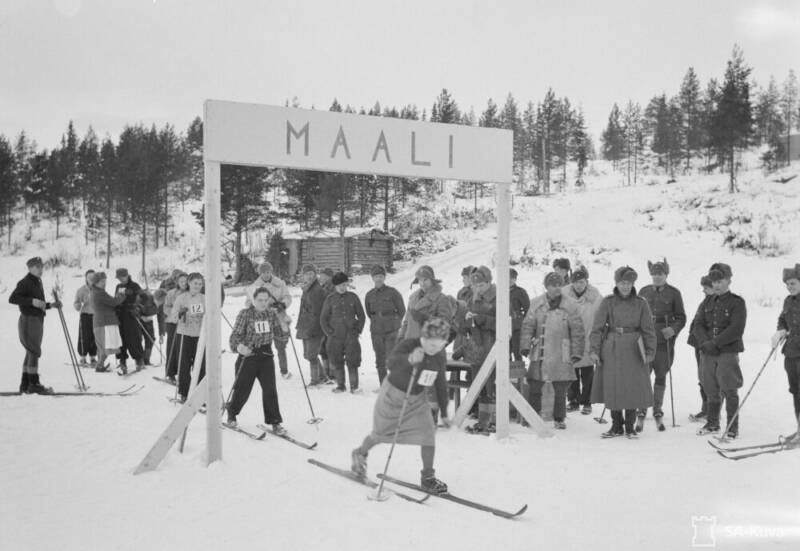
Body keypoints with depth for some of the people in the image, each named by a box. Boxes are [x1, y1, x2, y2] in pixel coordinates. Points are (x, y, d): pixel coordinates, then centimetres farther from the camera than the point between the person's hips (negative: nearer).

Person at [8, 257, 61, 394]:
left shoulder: (38, 282, 17)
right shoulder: (25, 282, -11)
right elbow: (12, 298, -21)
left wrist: (51, 305, 10)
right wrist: (32, 301, -26)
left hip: (38, 321, 9)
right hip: (29, 320, -9)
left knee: (31, 352, 11)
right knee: (34, 352, -10)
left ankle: (25, 384, 16)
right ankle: (34, 384, -8)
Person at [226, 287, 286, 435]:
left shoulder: (271, 313, 4)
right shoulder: (245, 314, -9)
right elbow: (235, 335, -13)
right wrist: (238, 346, -33)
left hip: (266, 355, 3)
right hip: (248, 355, -3)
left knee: (270, 389, -5)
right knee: (242, 389, 7)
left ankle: (275, 422, 3)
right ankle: (232, 414, 34)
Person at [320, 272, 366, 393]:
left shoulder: (353, 297, 5)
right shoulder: (330, 300, 4)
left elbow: (361, 316, 12)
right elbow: (323, 318, 9)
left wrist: (358, 330, 3)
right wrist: (329, 332, 1)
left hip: (351, 335, -1)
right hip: (335, 337, 1)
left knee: (353, 361, -6)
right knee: (337, 362, 5)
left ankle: (354, 386, -1)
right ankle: (340, 385, 17)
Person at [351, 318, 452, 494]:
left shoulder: (439, 357, -10)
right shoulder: (408, 345, -28)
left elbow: (441, 386, 4)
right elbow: (391, 363, -48)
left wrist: (444, 413, 11)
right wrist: (409, 359, -69)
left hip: (417, 399, 4)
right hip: (393, 394, -4)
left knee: (428, 434, -9)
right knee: (380, 434, 12)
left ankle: (427, 477, 6)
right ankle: (360, 454, 43)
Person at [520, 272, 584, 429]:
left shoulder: (570, 305, -1)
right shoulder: (536, 303, 5)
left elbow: (577, 330, 1)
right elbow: (528, 325, 5)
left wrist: (577, 352, -1)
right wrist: (525, 345, -4)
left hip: (561, 354, -1)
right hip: (540, 352, 1)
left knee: (561, 389, 4)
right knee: (534, 386, 3)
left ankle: (559, 418, 18)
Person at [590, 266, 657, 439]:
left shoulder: (640, 303, 1)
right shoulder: (607, 302, 0)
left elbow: (648, 329, 4)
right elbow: (597, 327, 0)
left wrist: (650, 351, -2)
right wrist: (594, 349, -6)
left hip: (633, 349, 0)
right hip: (611, 348, 0)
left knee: (633, 387, 1)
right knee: (612, 387, 4)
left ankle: (630, 427, 14)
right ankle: (616, 426, 18)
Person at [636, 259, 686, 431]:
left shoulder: (674, 293, 1)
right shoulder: (644, 291, 7)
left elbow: (681, 318, 4)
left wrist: (673, 329, -14)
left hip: (665, 341, -1)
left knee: (661, 376, 7)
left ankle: (658, 412, 19)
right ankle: (641, 413, 2)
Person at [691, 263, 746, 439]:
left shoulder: (737, 302, -3)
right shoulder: (708, 303, 14)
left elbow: (736, 329, -14)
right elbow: (697, 325, 7)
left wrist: (715, 343, -18)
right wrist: (705, 342, -12)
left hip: (728, 352, -5)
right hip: (708, 353, 5)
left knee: (729, 391, -4)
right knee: (712, 390, 12)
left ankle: (732, 428, 3)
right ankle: (712, 423, 25)